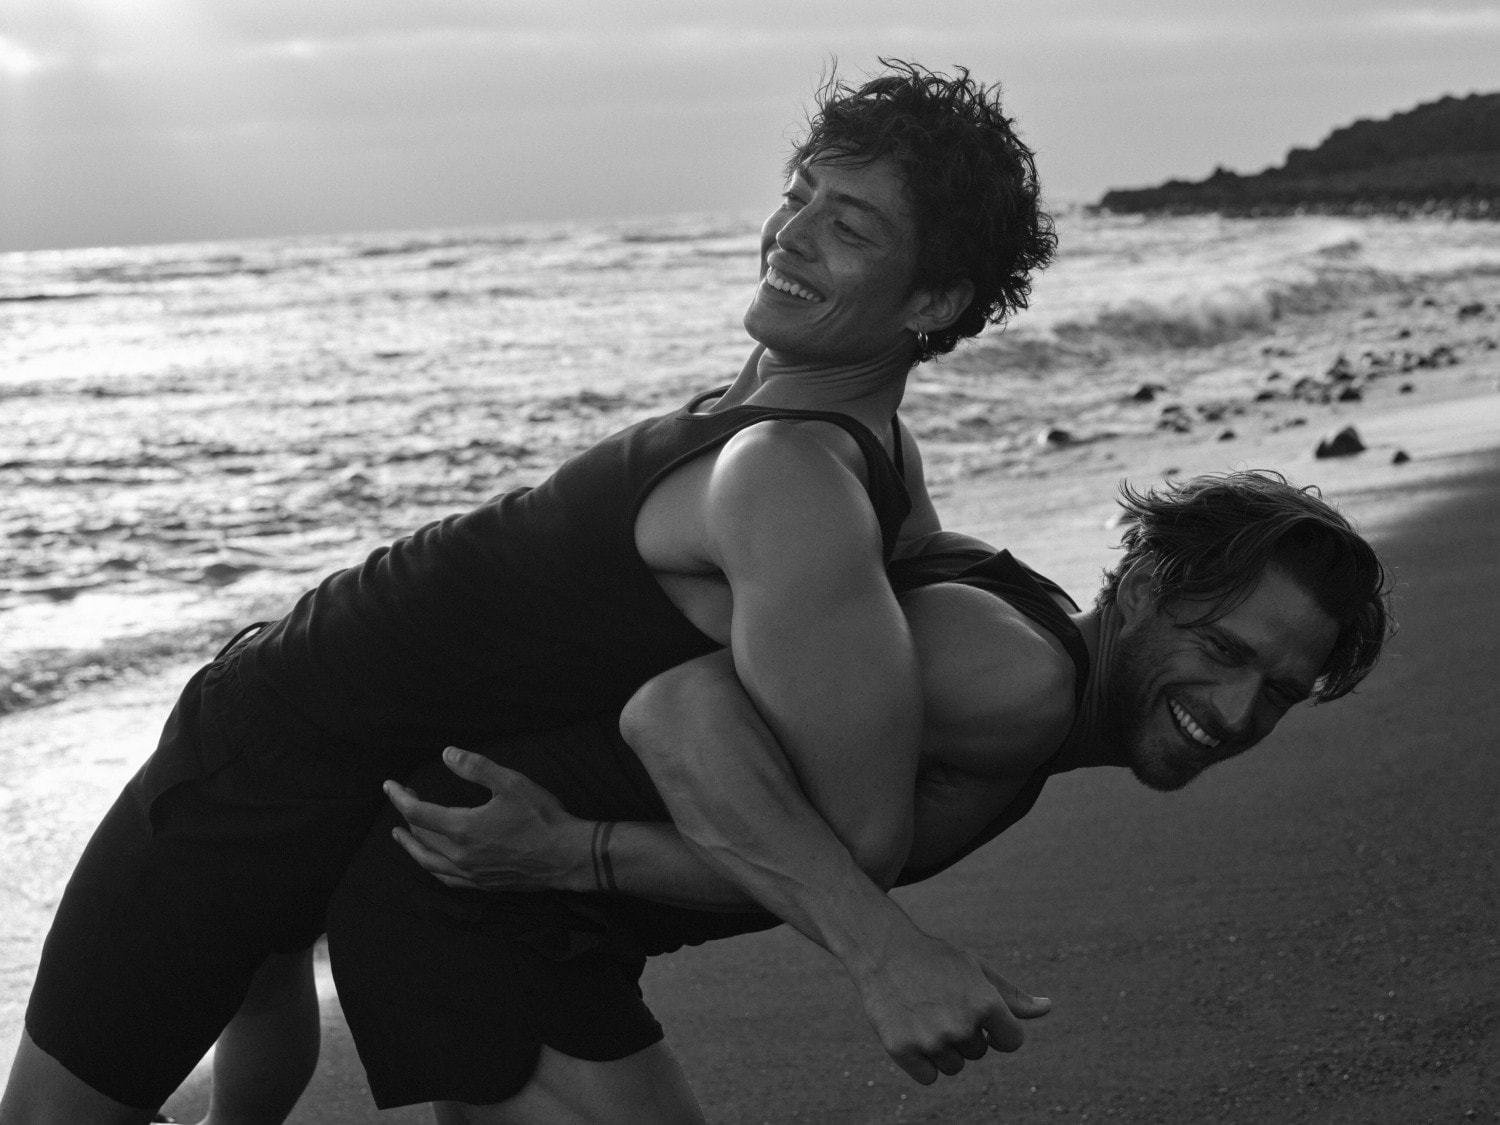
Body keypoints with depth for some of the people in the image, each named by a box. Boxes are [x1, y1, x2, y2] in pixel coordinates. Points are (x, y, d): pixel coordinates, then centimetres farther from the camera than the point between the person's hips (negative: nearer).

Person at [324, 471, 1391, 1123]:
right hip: (449, 892, -10)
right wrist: (885, 949, -42)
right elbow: (683, 709, -34)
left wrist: (568, 852, -28)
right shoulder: (1021, 671, -22)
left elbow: (771, 860, -9)